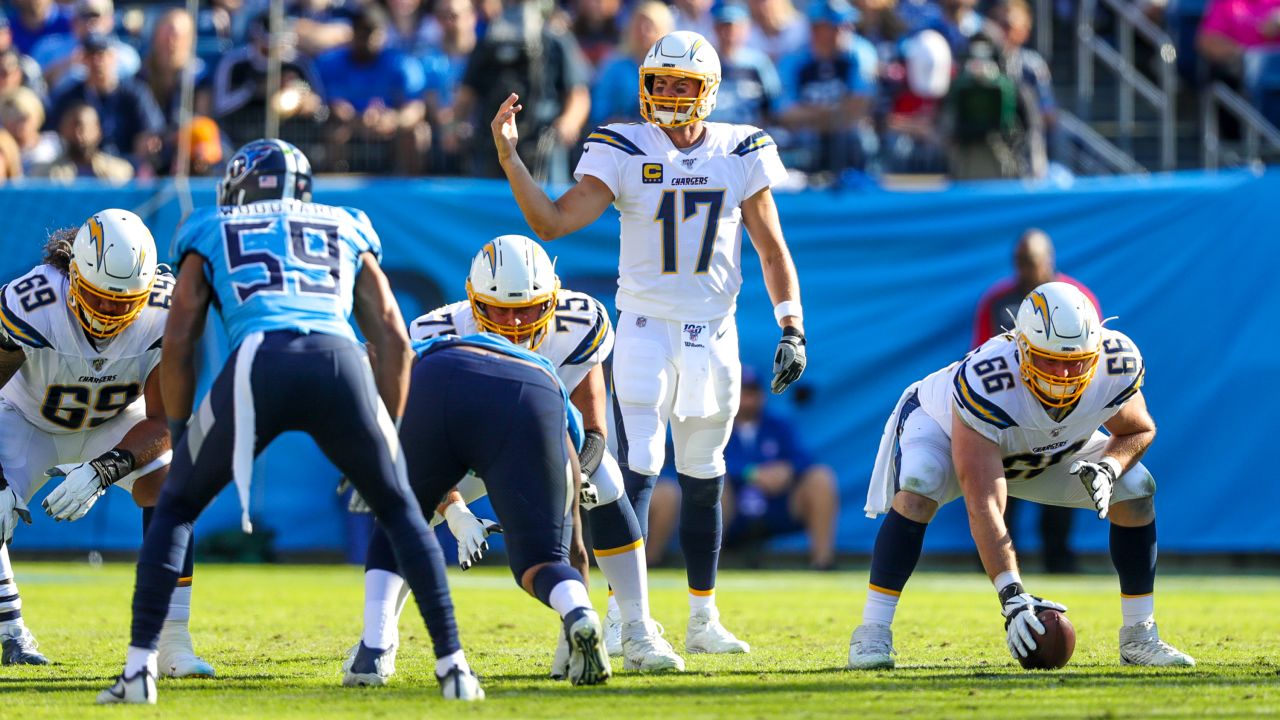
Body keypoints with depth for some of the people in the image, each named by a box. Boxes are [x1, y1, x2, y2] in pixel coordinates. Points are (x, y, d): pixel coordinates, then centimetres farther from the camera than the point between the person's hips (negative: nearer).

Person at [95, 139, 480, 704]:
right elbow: (394, 342, 25)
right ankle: (452, 665, 12)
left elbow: (178, 343, 19)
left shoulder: (212, 236, 29)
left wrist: (181, 437, 26)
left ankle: (139, 668, 7)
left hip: (257, 364, -1)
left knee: (176, 506, 19)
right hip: (341, 361, 1)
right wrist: (385, 437, 29)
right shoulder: (346, 233, 33)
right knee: (399, 509, 22)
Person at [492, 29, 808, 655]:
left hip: (713, 333, 3)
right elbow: (553, 223, -16)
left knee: (703, 479, 13)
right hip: (645, 328, -3)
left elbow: (772, 252, 6)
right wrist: (508, 158, -27)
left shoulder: (741, 154, 0)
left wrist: (792, 329, -3)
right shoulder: (624, 152, -7)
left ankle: (703, 620, 24)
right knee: (638, 472, -15)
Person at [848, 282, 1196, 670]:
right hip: (943, 427, -5)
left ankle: (1138, 637, 3)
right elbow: (983, 506, -46)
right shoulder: (984, 385, -45)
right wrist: (1011, 596, -53)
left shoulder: (1116, 366, -31)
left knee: (1135, 490, -11)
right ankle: (872, 634, -25)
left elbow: (1139, 431, -6)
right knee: (917, 492, -34)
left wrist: (1108, 468, -30)